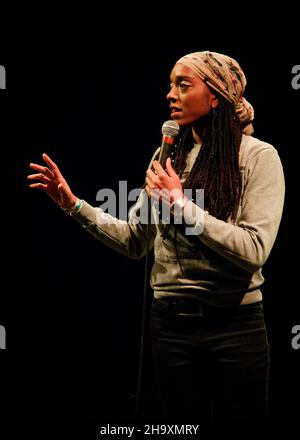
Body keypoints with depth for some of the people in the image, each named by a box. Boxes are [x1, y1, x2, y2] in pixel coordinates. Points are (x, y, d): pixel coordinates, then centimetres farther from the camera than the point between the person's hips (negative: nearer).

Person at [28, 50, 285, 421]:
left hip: (235, 325, -4)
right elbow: (136, 242, 10)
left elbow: (255, 250, -18)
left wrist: (182, 205, -18)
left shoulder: (258, 156, -7)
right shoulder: (169, 156, 8)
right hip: (171, 322, 4)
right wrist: (74, 204, 2)